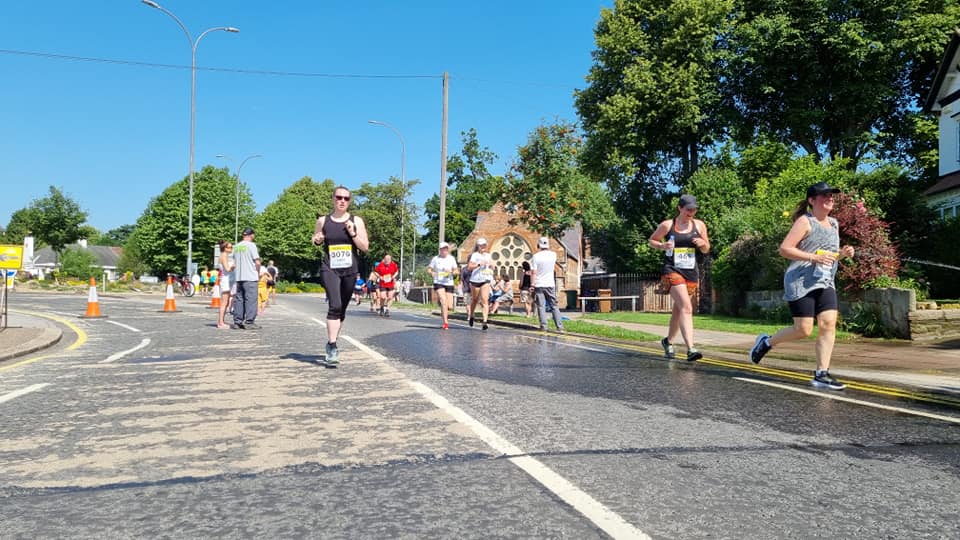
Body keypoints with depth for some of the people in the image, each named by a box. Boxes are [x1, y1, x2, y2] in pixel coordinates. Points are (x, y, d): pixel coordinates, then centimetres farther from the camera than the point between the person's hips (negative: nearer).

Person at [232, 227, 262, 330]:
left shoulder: (236, 246, 12)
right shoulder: (251, 245, -7)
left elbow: (234, 262, 15)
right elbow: (257, 262, -11)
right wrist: (258, 274, 2)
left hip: (238, 277, 6)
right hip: (250, 277, -6)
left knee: (239, 299, 9)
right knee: (251, 299, -4)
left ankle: (237, 322, 10)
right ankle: (249, 322, -7)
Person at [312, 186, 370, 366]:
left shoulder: (356, 221, 4)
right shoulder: (323, 221, 5)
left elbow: (365, 247, 2)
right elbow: (316, 239, 21)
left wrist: (353, 233, -12)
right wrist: (317, 240, -2)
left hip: (350, 270, 2)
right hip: (329, 269, -2)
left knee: (342, 309, 11)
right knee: (335, 306, -21)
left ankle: (332, 343, 31)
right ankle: (332, 348, -22)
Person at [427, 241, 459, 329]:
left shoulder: (451, 258, 6)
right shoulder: (435, 259, 1)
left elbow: (456, 271, 6)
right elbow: (429, 269, 9)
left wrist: (451, 272, -15)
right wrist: (432, 273, -12)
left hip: (449, 283, 3)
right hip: (438, 283, -2)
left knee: (450, 306, 0)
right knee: (444, 302, -20)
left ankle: (443, 313, 34)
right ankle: (446, 322, -17)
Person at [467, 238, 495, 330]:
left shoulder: (488, 255, 13)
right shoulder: (474, 255, 0)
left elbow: (492, 268, 22)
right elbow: (469, 267, -11)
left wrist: (491, 265, 0)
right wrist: (479, 264, -20)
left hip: (486, 280, 2)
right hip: (475, 280, -2)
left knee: (485, 301, -11)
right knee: (474, 300, 13)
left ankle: (485, 321, -17)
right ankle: (471, 316, 37)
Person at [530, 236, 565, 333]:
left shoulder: (536, 256, -8)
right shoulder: (553, 255, 1)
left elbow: (533, 273, -10)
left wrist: (532, 285, -6)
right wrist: (547, 249, 23)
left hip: (539, 285, -2)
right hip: (550, 285, 2)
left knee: (541, 306, 1)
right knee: (554, 306, 7)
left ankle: (543, 326, -4)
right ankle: (559, 326, 2)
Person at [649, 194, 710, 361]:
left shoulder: (699, 225, 8)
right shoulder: (667, 225, -2)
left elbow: (706, 250, 15)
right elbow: (651, 241, 9)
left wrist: (703, 243, -8)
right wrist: (662, 245, -12)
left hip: (691, 272, 5)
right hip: (672, 271, -5)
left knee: (678, 309, 15)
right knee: (686, 307, -20)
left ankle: (668, 341, 37)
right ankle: (690, 349, -27)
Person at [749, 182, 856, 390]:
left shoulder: (834, 224, 17)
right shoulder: (805, 221, -6)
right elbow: (784, 249, -14)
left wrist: (843, 253, 7)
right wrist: (813, 257, -21)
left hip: (826, 283, 7)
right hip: (801, 282, -7)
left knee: (829, 324, -7)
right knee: (803, 330, -7)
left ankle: (821, 374, -2)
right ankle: (766, 342, 18)